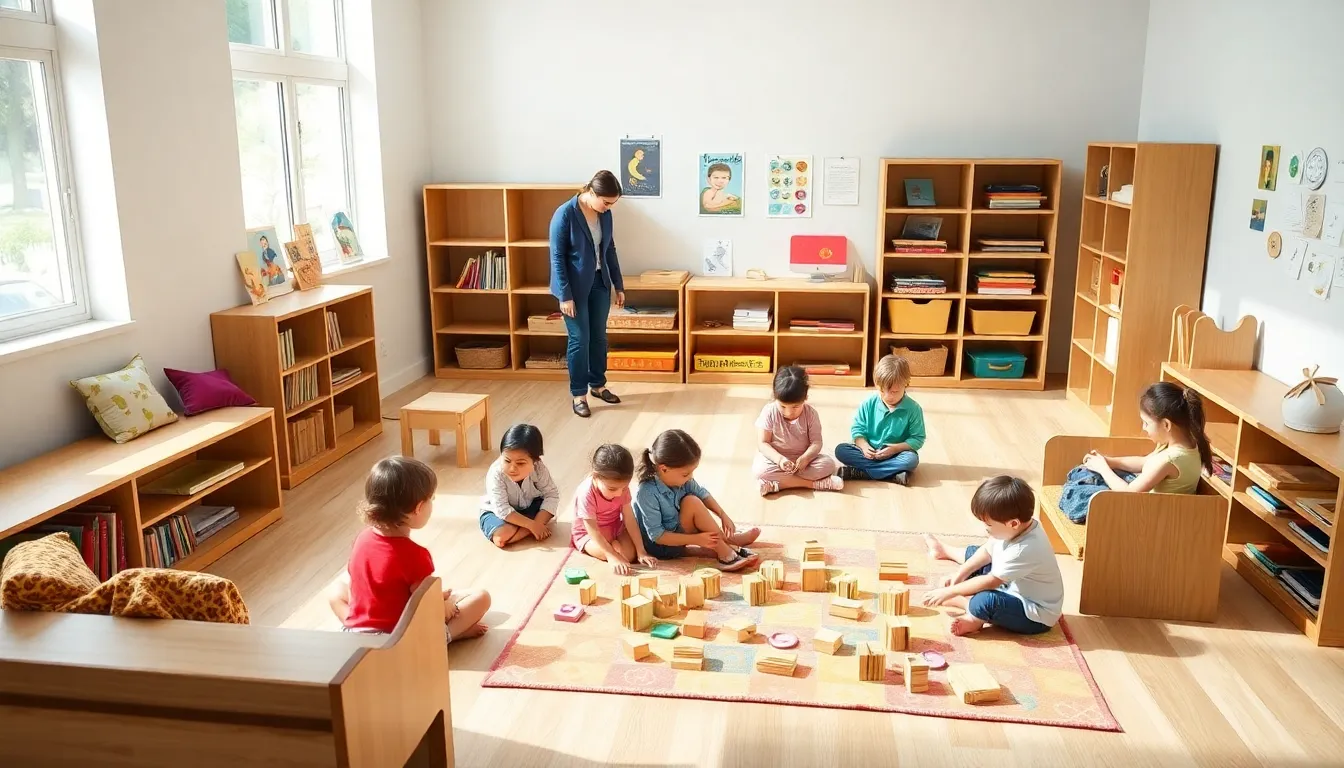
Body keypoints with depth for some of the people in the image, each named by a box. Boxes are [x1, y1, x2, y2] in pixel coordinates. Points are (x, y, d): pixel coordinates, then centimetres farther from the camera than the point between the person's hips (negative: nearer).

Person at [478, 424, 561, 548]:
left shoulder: (538, 469, -24)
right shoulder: (496, 474, -33)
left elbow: (552, 494, -18)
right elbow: (503, 510, -32)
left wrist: (538, 522, -31)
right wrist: (532, 525, -33)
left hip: (528, 506, 4)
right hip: (496, 512, -3)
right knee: (501, 537, -31)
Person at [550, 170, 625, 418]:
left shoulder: (605, 214, 1)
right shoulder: (565, 214, -18)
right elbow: (557, 257, -17)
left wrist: (619, 285, 13)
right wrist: (565, 295, -19)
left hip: (600, 283, 6)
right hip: (575, 287, -6)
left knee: (599, 336, 14)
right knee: (580, 340, 0)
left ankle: (598, 385, 30)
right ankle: (578, 394, 13)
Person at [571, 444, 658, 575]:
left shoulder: (621, 486, -18)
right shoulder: (586, 493, -34)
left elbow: (629, 519, -16)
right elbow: (594, 532, -32)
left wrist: (641, 552, -21)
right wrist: (613, 557, -39)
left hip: (616, 528, 4)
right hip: (588, 534, -4)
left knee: (630, 555, -21)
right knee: (609, 554, -31)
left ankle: (614, 544, 11)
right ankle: (613, 545, 4)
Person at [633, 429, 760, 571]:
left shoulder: (682, 479, -10)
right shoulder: (647, 494, -31)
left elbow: (702, 494, 8)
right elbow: (657, 535, -27)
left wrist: (723, 516, -4)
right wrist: (696, 539, -30)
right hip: (661, 547, -9)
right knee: (692, 502, -26)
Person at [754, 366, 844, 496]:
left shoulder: (810, 414, -9)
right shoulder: (769, 412, -12)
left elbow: (816, 442, -10)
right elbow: (764, 443, -12)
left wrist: (806, 457, -31)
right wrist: (779, 459, -30)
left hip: (802, 459, 2)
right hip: (777, 459, -2)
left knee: (828, 464, -25)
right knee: (759, 469, -33)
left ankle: (775, 484, -27)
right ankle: (813, 483, -30)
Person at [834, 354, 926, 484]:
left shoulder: (913, 409, -10)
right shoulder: (869, 404, -6)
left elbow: (917, 439, -8)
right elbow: (857, 429, 0)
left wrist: (895, 448, -21)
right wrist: (864, 446, -20)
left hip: (896, 454, -2)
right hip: (869, 452, 2)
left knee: (911, 459, -35)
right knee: (840, 450, -21)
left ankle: (858, 472, -29)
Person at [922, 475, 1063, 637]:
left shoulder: (1025, 550, -37)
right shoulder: (1015, 529, -11)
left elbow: (990, 582, -31)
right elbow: (987, 551, 7)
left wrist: (949, 592, -24)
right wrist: (960, 573, 1)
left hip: (1036, 615, -9)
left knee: (985, 600, -38)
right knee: (975, 554, 17)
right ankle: (945, 552, 48)